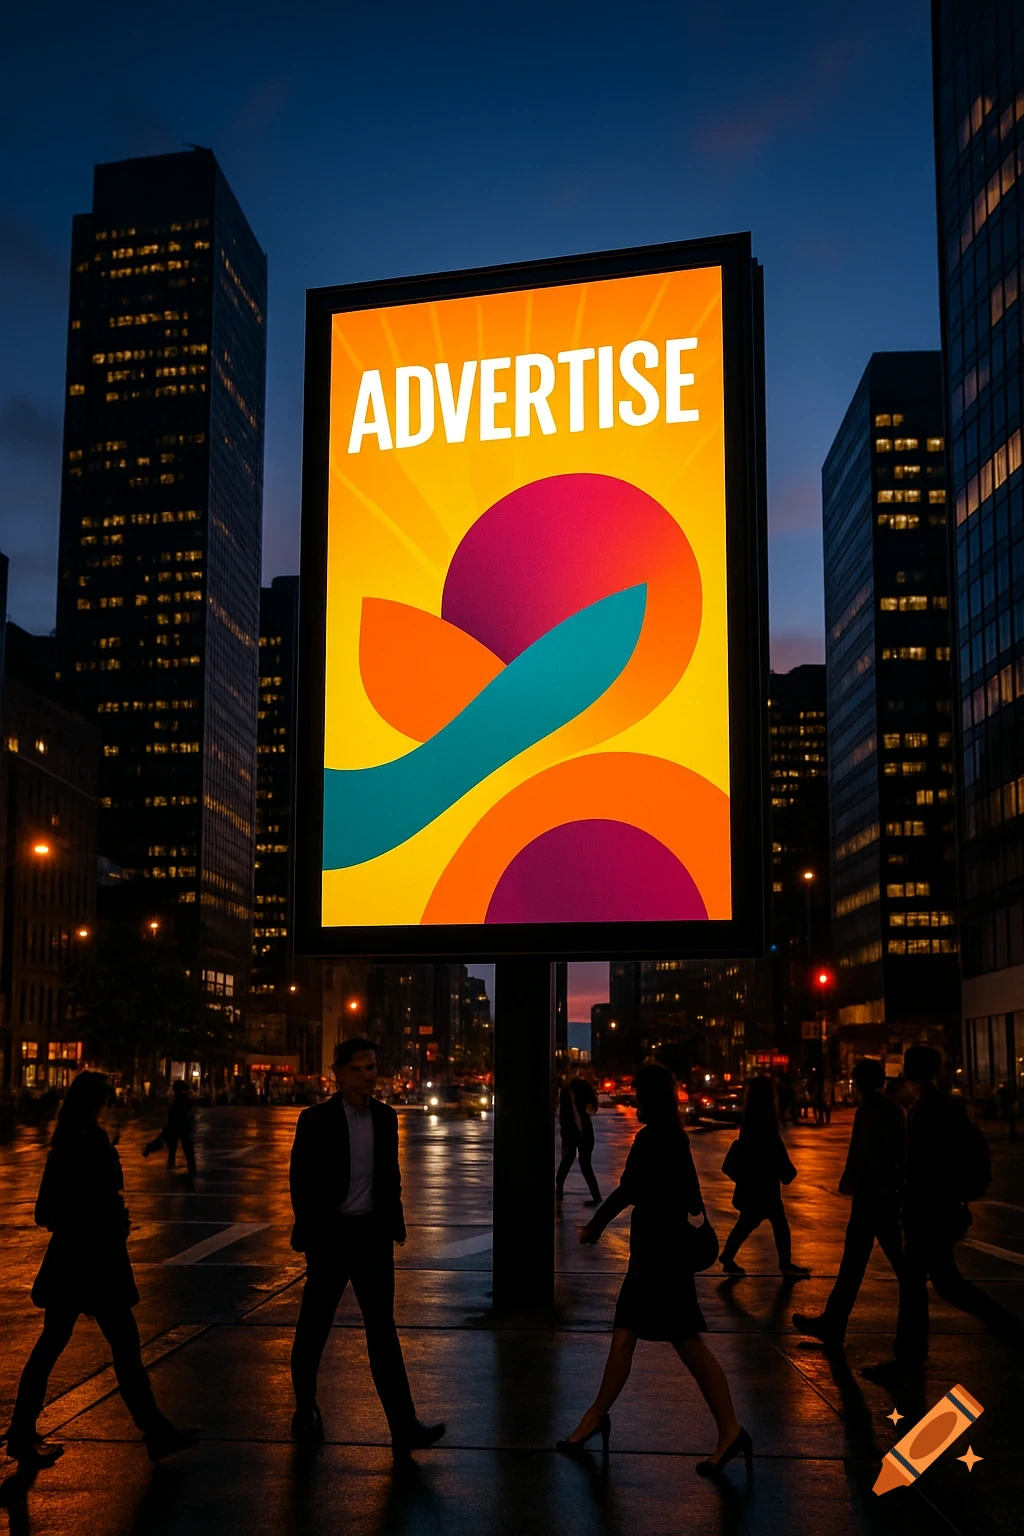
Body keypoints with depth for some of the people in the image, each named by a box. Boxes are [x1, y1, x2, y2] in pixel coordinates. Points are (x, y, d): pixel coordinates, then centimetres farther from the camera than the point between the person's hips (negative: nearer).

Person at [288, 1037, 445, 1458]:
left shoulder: (385, 1118, 4)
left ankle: (403, 1426, -6)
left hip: (372, 1232, 2)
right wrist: (309, 1233, -8)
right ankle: (305, 1409, 32)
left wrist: (394, 1224, 9)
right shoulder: (316, 1120, -7)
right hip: (330, 1233, -2)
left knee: (382, 1325, -2)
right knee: (315, 1324, 11)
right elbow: (300, 1179, -5)